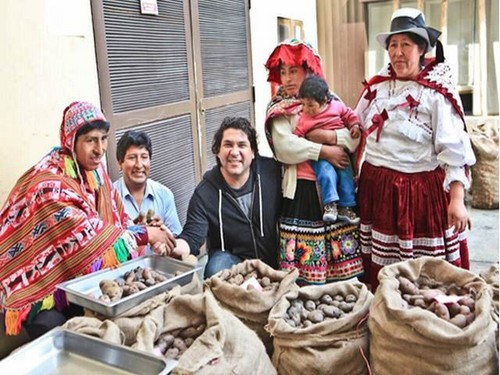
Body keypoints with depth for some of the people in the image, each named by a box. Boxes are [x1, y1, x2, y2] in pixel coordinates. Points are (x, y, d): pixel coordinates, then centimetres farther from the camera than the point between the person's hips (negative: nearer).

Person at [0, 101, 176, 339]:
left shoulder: (95, 171, 2)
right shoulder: (49, 183, -23)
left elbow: (118, 222, 6)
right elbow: (87, 233, -27)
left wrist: (151, 237, -11)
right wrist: (144, 234, -20)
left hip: (85, 278, 6)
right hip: (42, 286, -6)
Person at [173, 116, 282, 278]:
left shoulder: (272, 171, -8)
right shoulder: (204, 193, -11)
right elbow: (192, 237, -16)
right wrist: (172, 245, -39)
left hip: (276, 259, 2)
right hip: (231, 257, -2)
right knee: (216, 268, -31)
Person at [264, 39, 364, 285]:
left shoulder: (331, 99, 11)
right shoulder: (279, 108, 4)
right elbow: (285, 147, -13)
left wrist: (331, 136, -14)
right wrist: (325, 152, -14)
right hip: (302, 189, -2)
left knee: (342, 254, 6)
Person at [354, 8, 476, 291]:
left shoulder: (437, 92, -6)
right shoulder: (376, 86, 9)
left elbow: (453, 149, -12)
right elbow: (357, 131, 19)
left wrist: (457, 199, -19)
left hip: (422, 192, -4)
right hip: (377, 190, 5)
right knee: (381, 273, 13)